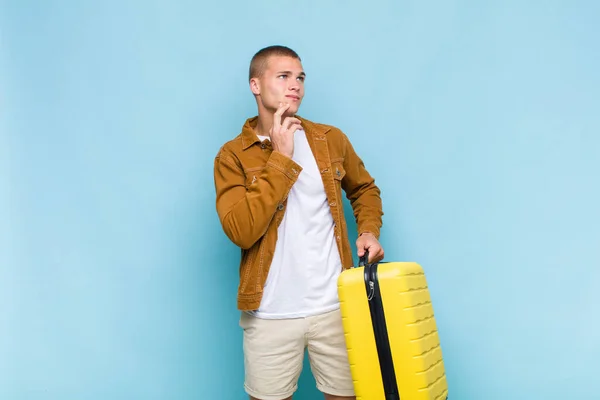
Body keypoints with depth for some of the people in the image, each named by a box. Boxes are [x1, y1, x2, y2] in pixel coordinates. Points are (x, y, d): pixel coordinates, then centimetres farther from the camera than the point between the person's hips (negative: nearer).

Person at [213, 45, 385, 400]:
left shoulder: (332, 139, 3)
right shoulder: (233, 155, -6)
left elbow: (365, 188, 19)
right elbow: (241, 231, -19)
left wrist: (369, 230, 0)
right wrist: (281, 158, -17)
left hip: (335, 305, 2)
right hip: (271, 314, -2)